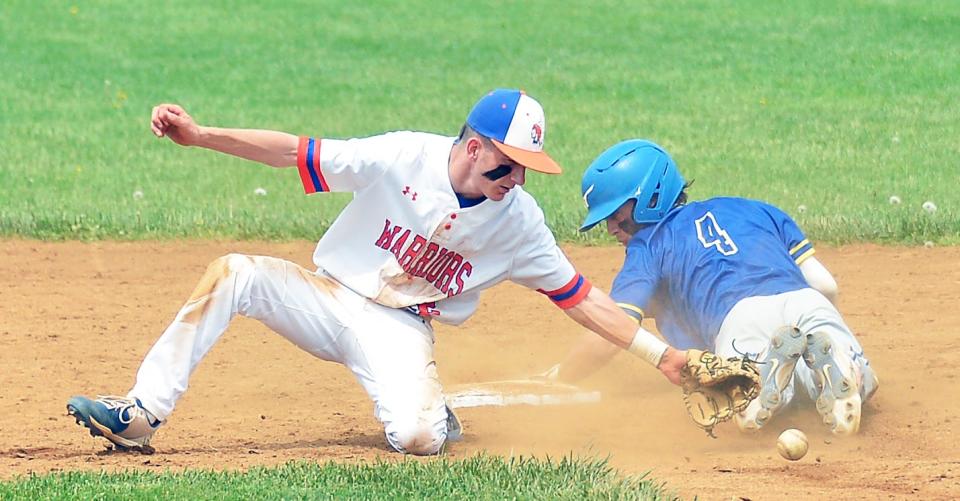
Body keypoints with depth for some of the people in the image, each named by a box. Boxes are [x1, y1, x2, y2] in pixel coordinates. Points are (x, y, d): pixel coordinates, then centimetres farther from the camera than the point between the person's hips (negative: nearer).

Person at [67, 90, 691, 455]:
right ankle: (142, 416, -25)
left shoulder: (520, 220, -11)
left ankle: (434, 407, 11)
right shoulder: (405, 157, -17)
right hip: (331, 297, 0)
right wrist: (200, 135, -23)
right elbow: (296, 152, -15)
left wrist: (661, 355, -8)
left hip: (400, 328, 0)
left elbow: (580, 296, -4)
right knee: (232, 274, -27)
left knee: (417, 437, -30)